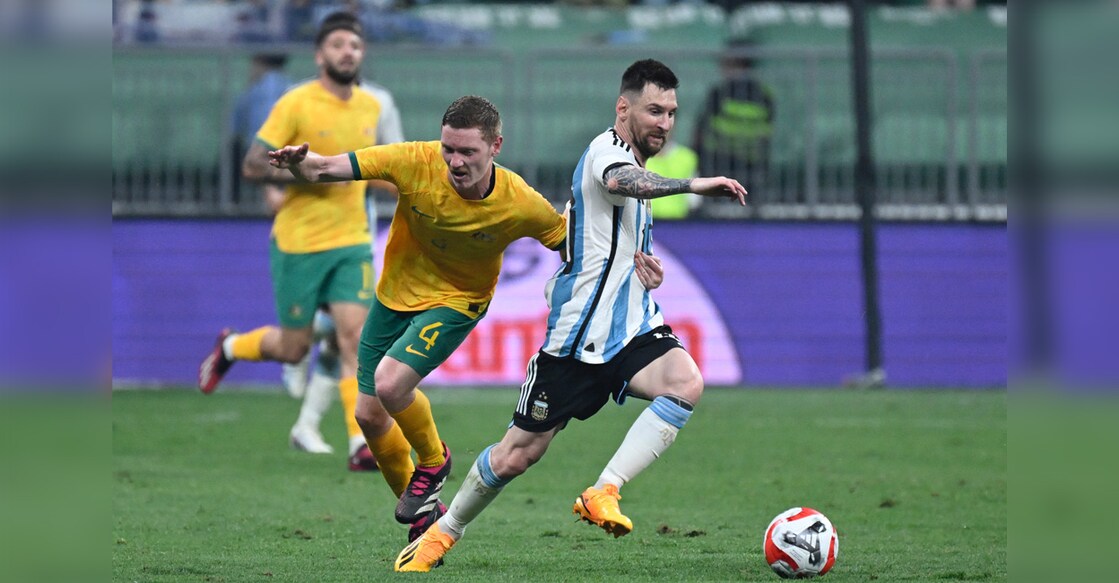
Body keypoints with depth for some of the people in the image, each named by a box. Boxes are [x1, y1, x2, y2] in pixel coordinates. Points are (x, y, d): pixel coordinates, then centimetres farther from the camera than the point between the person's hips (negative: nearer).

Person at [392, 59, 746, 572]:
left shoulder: (635, 164, 17)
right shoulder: (607, 150, -11)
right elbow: (620, 181, -40)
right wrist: (693, 185, -49)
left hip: (632, 329, 7)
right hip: (579, 335, -7)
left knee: (686, 382, -26)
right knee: (517, 454, 0)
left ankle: (602, 495, -26)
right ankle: (444, 531, 25)